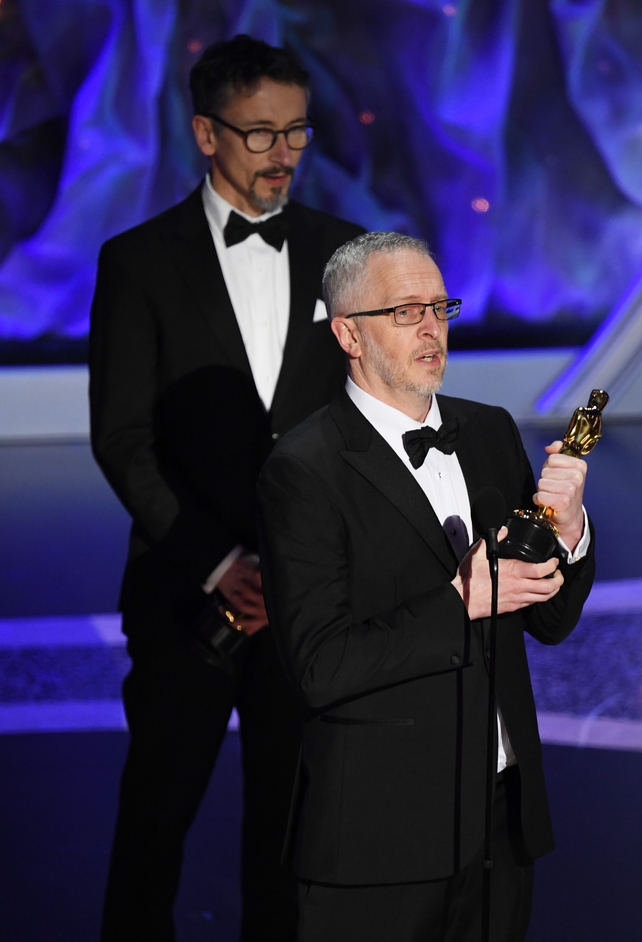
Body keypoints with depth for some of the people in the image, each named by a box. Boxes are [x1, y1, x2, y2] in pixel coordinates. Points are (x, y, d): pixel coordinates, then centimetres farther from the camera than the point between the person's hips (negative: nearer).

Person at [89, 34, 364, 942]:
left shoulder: (343, 252, 7)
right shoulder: (139, 261, -1)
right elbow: (122, 440, -5)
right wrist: (218, 564, -13)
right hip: (188, 593, -2)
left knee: (291, 814, 8)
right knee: (156, 812, 7)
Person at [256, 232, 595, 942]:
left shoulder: (490, 433, 9)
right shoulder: (302, 472, -12)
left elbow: (550, 620, 10)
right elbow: (321, 669, -18)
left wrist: (567, 530, -9)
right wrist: (462, 600, -21)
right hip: (379, 831, -6)